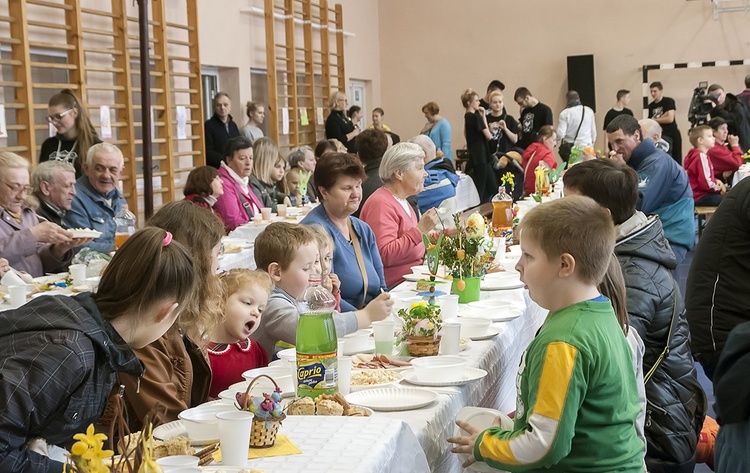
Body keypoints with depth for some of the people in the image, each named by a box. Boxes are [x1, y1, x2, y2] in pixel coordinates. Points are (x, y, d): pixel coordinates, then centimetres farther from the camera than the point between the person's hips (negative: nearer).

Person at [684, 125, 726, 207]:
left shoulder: (698, 155, 14)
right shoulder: (701, 157, -19)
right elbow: (706, 183, -23)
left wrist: (716, 181, 6)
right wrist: (719, 188, -7)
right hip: (700, 197, -11)